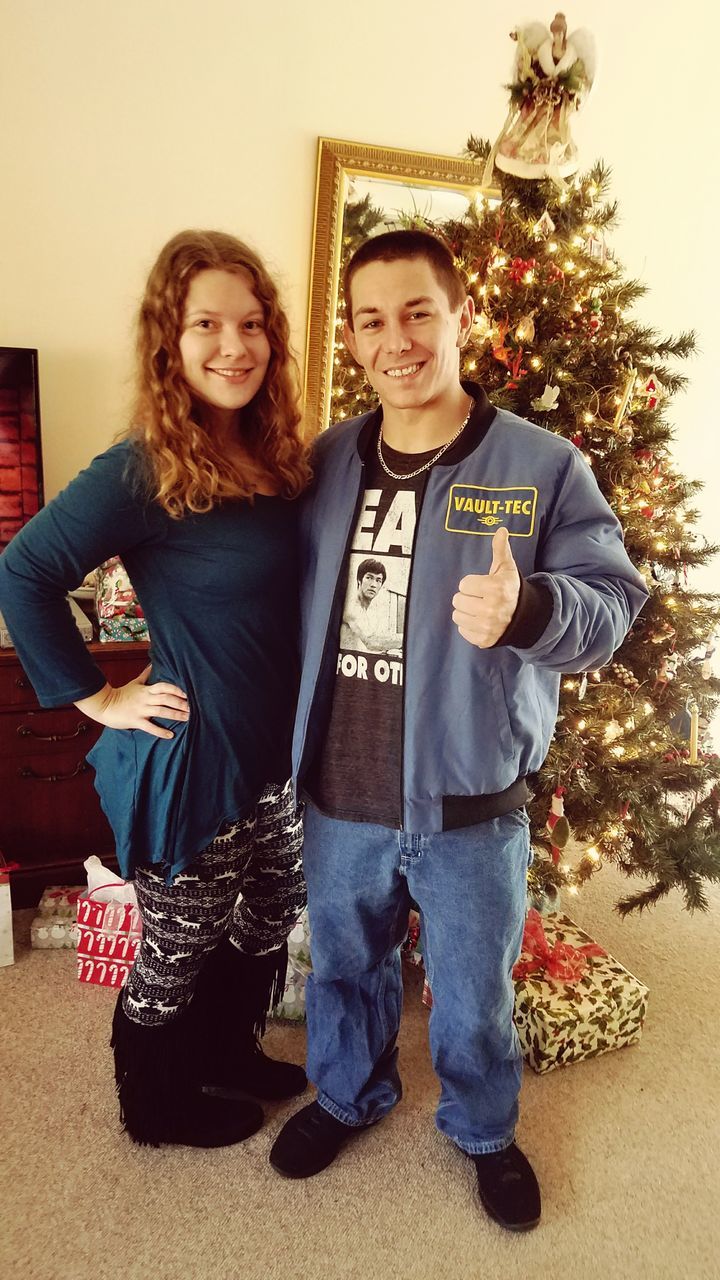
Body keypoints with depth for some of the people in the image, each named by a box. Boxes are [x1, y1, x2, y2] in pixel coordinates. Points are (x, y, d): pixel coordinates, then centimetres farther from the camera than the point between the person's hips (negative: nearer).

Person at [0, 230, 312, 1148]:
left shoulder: (275, 459, 2)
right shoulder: (142, 471, -19)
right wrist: (98, 698, -16)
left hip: (278, 754, 7)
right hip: (188, 760, -7)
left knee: (265, 927, 24)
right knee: (180, 948, 16)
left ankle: (230, 1054, 52)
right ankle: (159, 1106, 44)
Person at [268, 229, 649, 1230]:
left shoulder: (543, 465, -9)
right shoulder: (325, 461, 2)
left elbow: (615, 602, -10)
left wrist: (527, 607, -31)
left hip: (471, 805, -2)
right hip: (338, 798, 3)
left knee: (474, 993, 20)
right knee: (345, 966, 25)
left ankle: (484, 1129, 51)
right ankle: (349, 1094, 56)